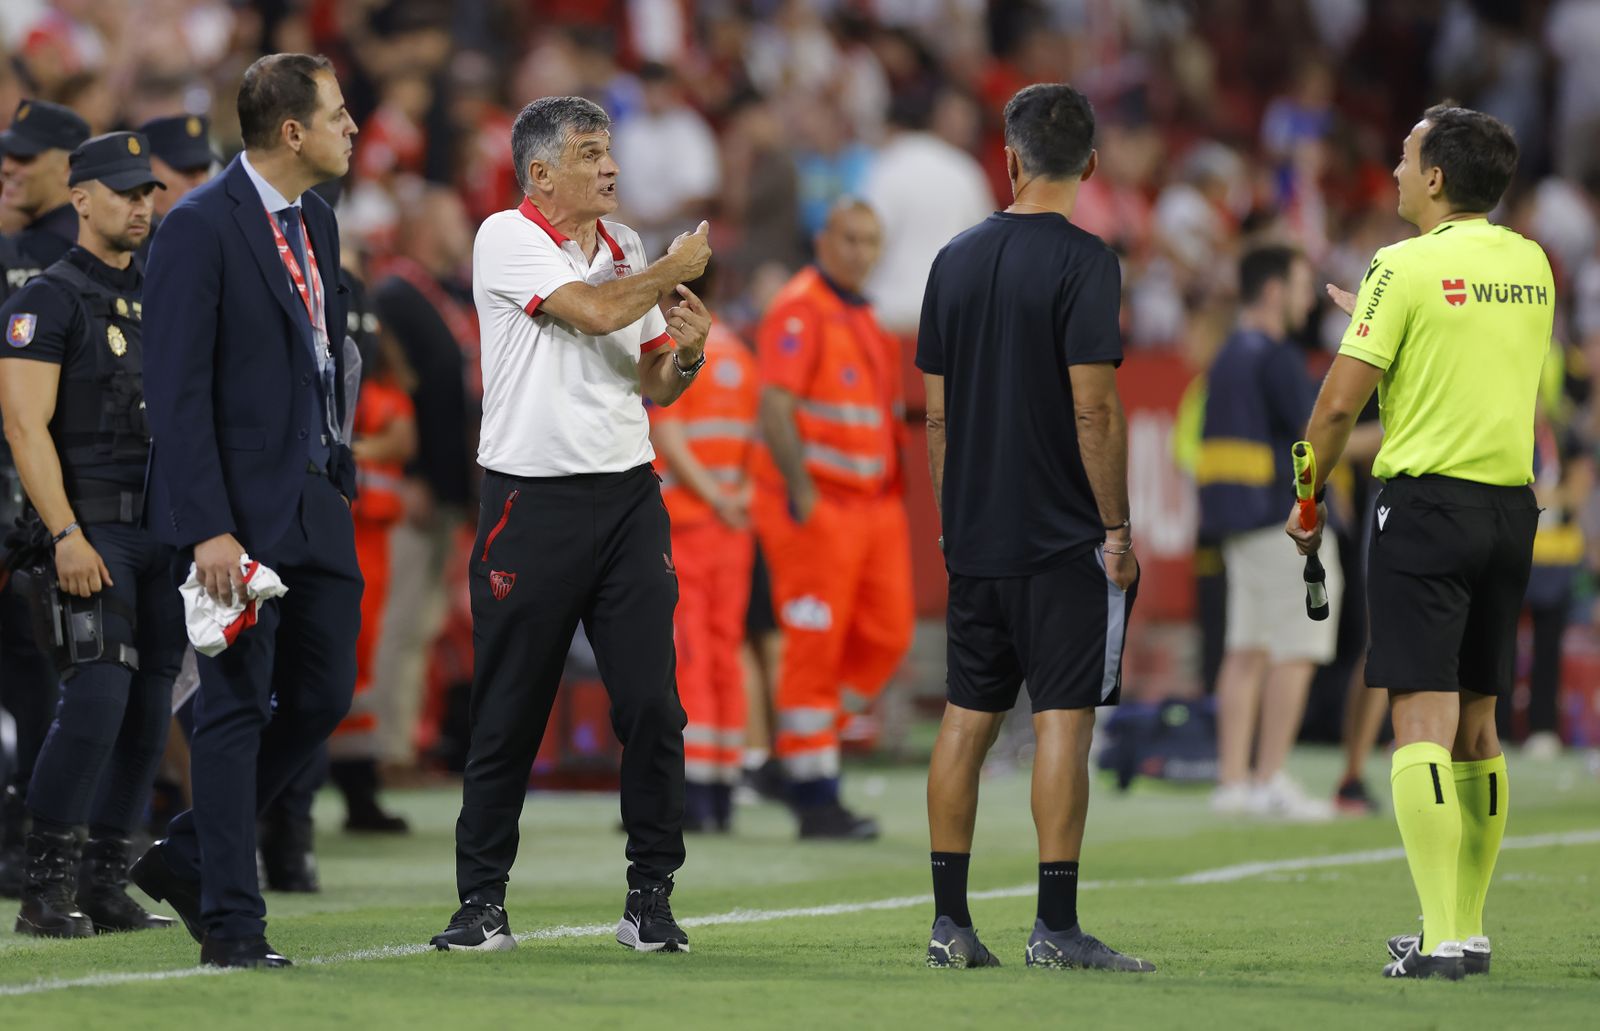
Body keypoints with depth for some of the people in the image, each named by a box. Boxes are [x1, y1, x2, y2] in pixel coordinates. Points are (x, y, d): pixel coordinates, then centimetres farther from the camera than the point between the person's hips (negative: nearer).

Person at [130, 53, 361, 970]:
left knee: (322, 697, 9)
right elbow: (179, 389, -16)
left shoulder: (317, 220, 11)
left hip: (316, 504, 8)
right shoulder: (201, 228, -14)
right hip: (241, 508, -8)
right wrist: (208, 529, -21)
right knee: (238, 707, -2)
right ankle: (232, 922, 4)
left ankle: (188, 859, 24)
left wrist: (340, 474, 14)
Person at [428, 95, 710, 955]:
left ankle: (651, 897, 5)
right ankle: (482, 900, 9)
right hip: (532, 502, -5)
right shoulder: (506, 238, -5)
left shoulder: (625, 247, 14)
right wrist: (672, 272, -4)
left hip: (628, 495, 5)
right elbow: (593, 311, -18)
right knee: (508, 713, 0)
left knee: (652, 703, -2)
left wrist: (687, 356, -2)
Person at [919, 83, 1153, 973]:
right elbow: (1093, 408, -15)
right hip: (1064, 534, -6)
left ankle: (951, 922, 10)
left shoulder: (957, 260, 8)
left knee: (968, 719, 9)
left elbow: (938, 411, 11)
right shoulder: (1082, 261, -10)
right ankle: (1057, 926, -7)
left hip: (976, 534, 6)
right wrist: (1119, 526, -10)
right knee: (1065, 717, -5)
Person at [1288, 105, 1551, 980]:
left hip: (1426, 506, -6)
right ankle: (1467, 927, 17)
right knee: (1476, 725, 13)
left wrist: (1307, 499, 4)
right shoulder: (1530, 266, 9)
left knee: (1422, 720, -8)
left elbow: (1340, 402, -10)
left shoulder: (1407, 267, -10)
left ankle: (1444, 937, -16)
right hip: (1511, 505, 7)